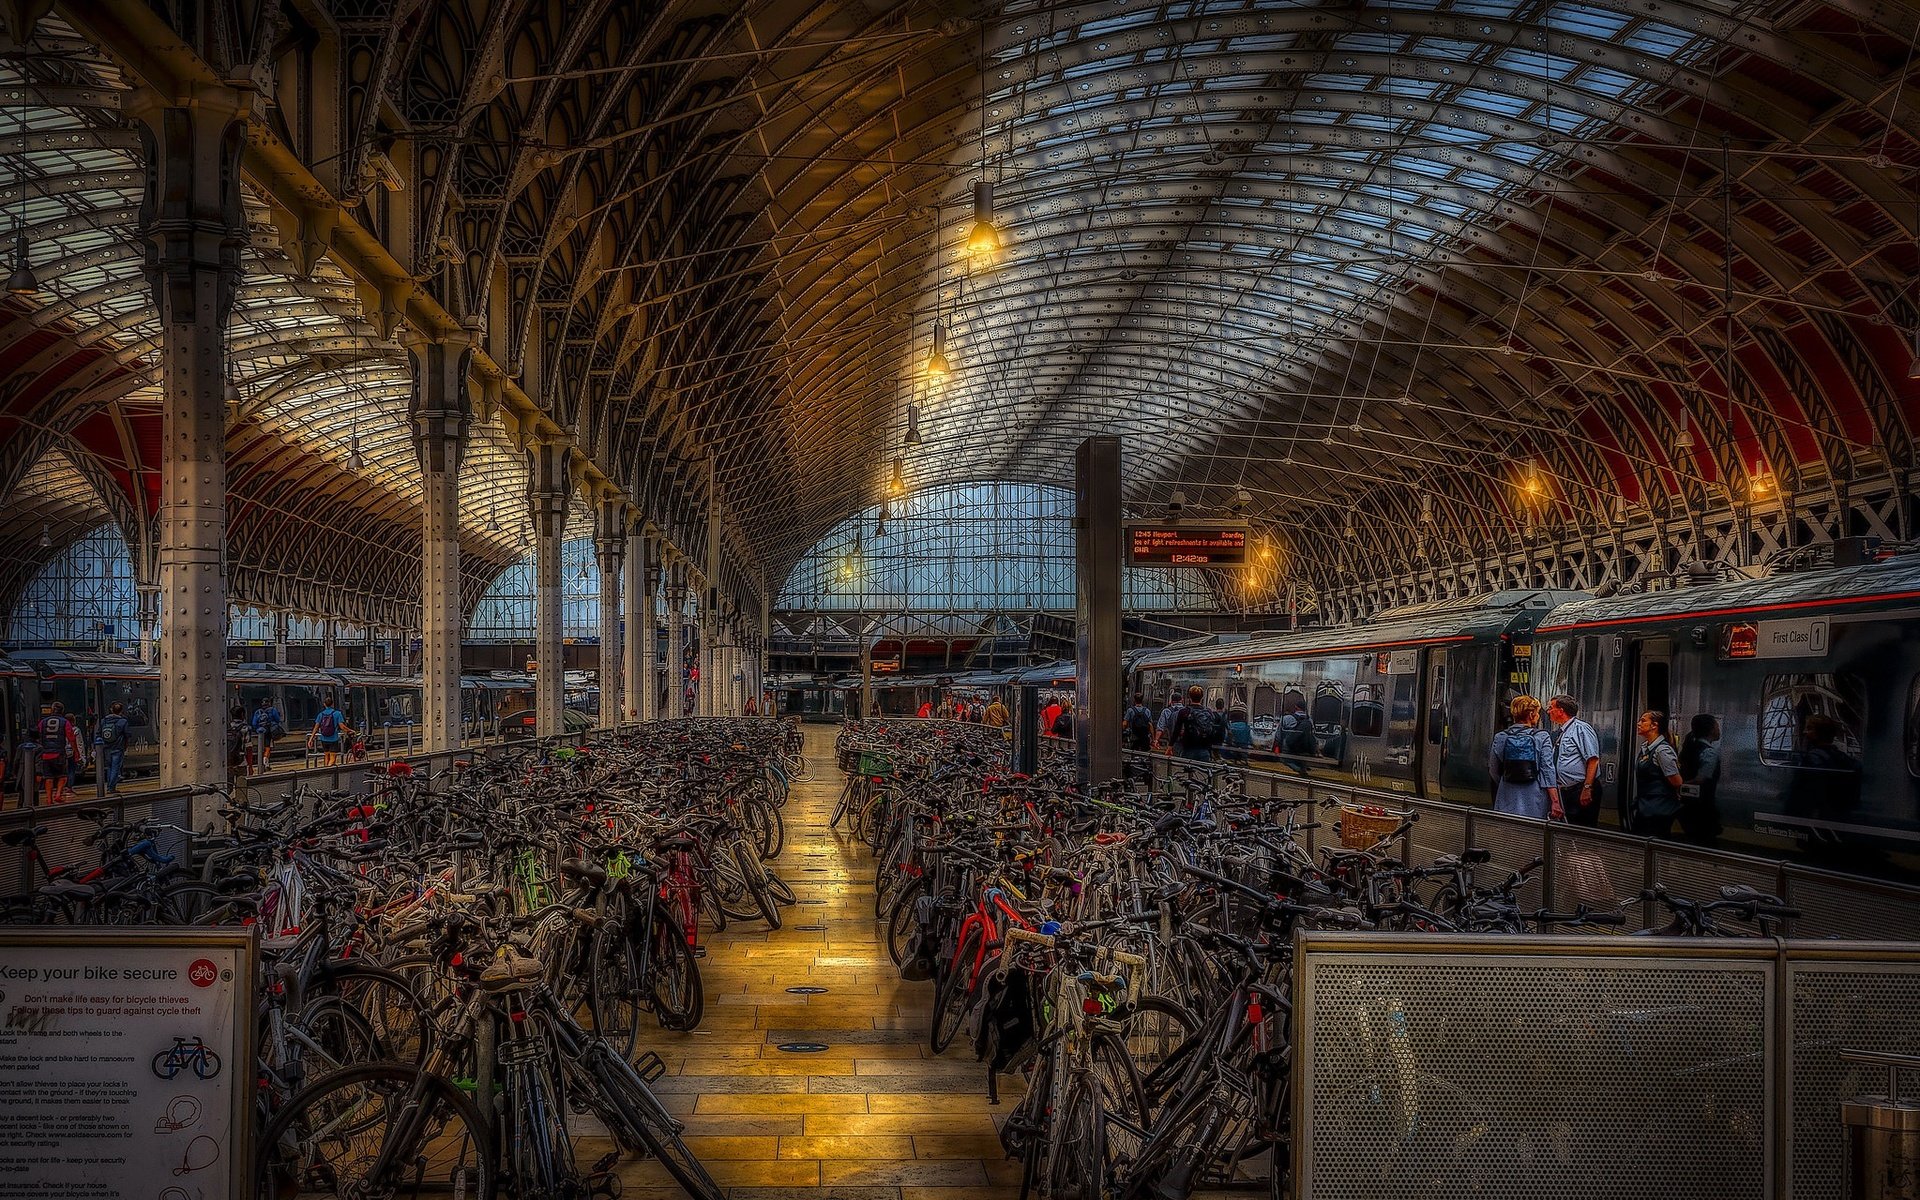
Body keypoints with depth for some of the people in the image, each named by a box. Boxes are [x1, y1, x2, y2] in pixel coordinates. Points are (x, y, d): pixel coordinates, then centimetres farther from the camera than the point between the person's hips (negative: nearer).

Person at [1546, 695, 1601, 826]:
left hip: (1582, 790, -9)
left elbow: (1593, 760, -17)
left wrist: (1587, 788, -23)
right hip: (1565, 791, 9)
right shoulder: (1559, 733, 17)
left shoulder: (1581, 728, -9)